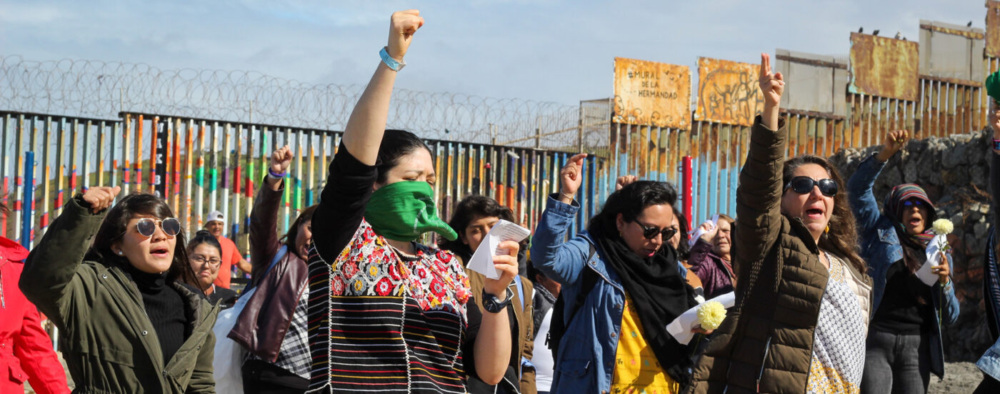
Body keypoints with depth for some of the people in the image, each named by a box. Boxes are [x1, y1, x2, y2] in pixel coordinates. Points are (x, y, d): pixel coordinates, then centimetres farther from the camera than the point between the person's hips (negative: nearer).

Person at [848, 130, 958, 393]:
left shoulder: (939, 254, 17)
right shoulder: (882, 233, 10)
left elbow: (950, 317, 15)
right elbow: (858, 186, -4)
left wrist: (944, 283, -3)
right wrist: (885, 153, -17)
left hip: (916, 347, 3)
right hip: (875, 341, -3)